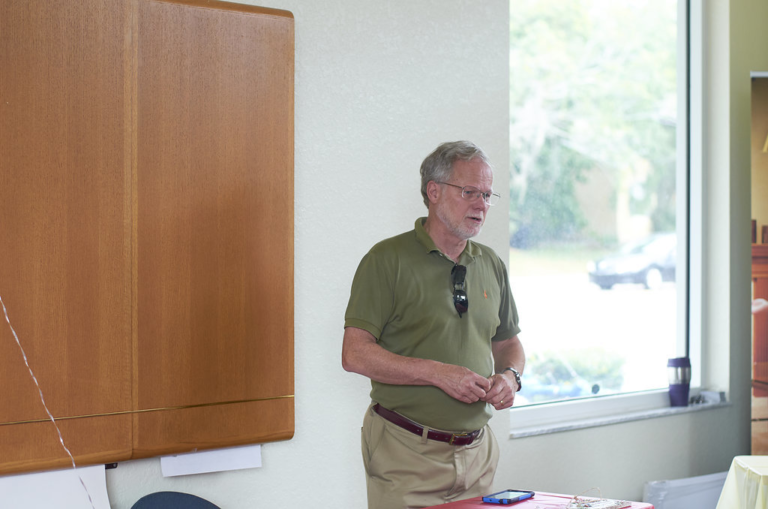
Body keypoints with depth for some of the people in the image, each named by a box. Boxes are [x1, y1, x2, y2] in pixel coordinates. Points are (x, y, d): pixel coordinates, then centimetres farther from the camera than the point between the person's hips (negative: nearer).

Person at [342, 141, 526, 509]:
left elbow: (508, 343, 22)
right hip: (406, 453, -5)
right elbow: (355, 354, -14)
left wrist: (510, 375, -1)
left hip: (476, 451, 5)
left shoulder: (491, 265, 12)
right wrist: (439, 373, -20)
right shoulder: (389, 260, -7)